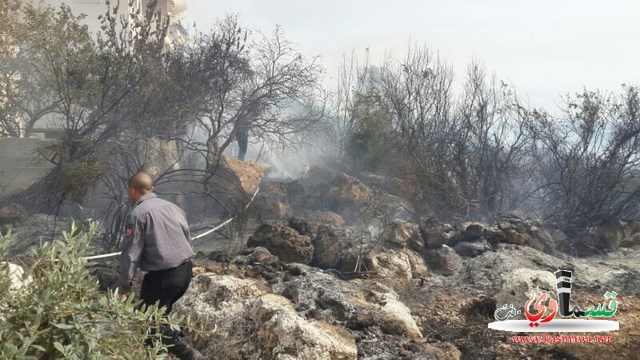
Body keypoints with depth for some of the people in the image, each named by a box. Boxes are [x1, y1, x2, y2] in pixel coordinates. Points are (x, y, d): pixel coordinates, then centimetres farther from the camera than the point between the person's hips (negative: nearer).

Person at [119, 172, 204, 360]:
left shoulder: (138, 214, -9)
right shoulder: (173, 207, 12)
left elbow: (131, 253, -12)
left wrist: (125, 285, -4)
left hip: (162, 276, -7)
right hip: (185, 271, 7)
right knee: (160, 314, 25)